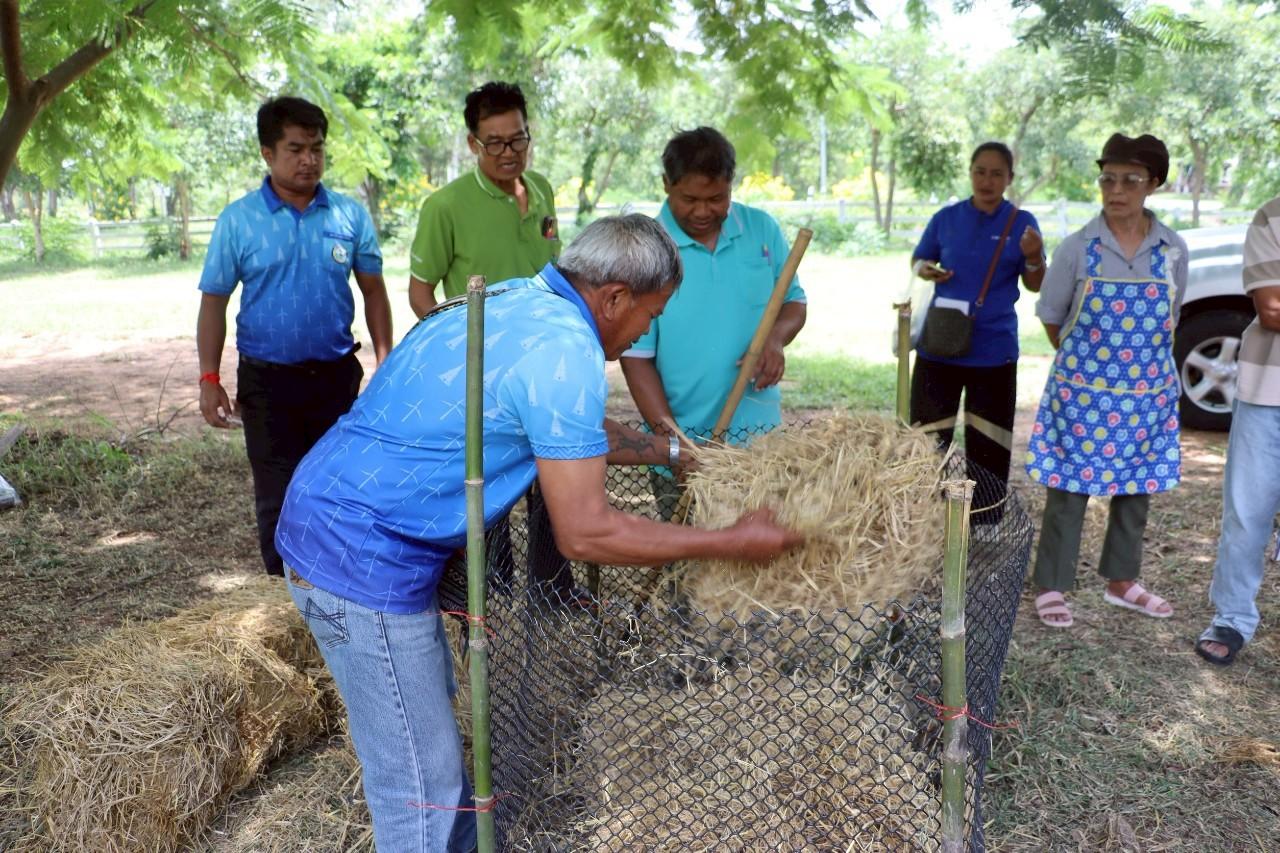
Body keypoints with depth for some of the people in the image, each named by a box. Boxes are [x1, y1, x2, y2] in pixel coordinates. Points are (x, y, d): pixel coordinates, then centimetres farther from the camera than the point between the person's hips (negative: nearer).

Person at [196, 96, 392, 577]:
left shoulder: (350, 216, 0)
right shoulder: (238, 221, -4)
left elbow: (373, 290, 6)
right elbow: (214, 302, -1)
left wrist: (385, 362, 1)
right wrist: (209, 380, -6)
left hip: (337, 375, 2)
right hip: (267, 380, -1)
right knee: (277, 497, 7)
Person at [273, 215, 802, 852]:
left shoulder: (522, 300, 8)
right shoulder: (565, 351, -21)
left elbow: (572, 430, 24)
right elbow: (584, 533, -19)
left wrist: (672, 451, 30)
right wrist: (733, 543, -11)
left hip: (334, 519, 10)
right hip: (364, 554, -10)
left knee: (430, 715, 25)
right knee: (421, 786, 2)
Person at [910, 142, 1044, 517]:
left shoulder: (1022, 223, 0)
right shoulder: (946, 218, 2)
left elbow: (1035, 286, 1)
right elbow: (918, 258, 13)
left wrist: (1033, 258, -21)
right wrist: (924, 269, -10)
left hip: (994, 350, -1)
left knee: (988, 444, 8)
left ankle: (985, 525, 21)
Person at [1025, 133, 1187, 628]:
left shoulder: (1173, 251, 0)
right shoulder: (1076, 249, -7)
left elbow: (1168, 319, 13)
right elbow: (1052, 319, 4)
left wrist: (1138, 359, 12)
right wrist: (1084, 363, 10)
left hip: (1149, 393, 3)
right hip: (1082, 391, -3)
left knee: (1137, 489, 14)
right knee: (1068, 489, 3)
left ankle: (1121, 582, 32)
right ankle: (1052, 587, 16)